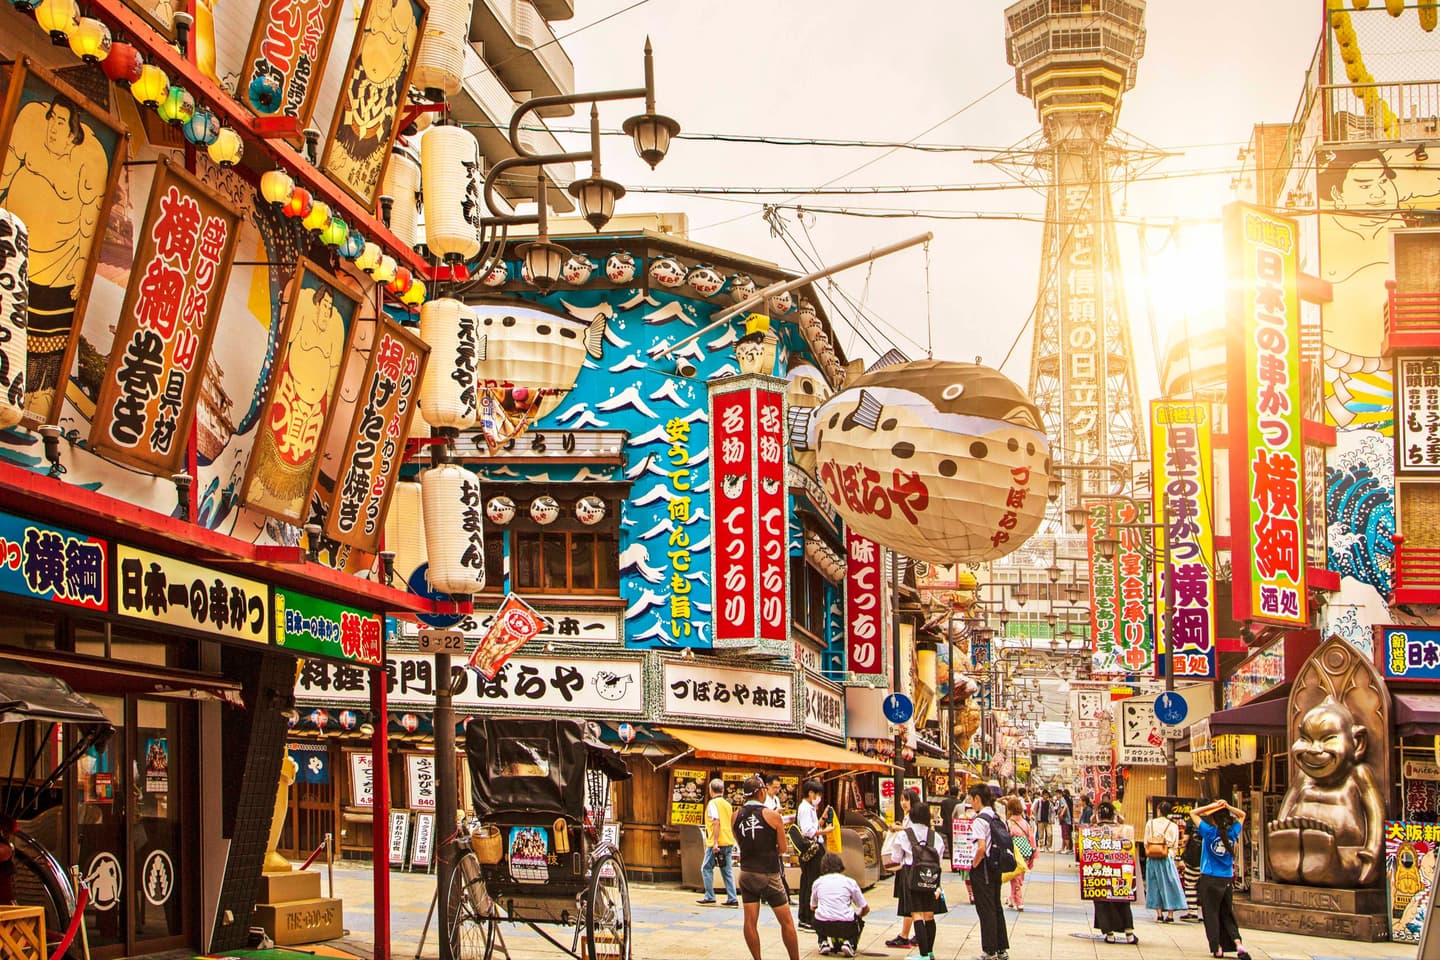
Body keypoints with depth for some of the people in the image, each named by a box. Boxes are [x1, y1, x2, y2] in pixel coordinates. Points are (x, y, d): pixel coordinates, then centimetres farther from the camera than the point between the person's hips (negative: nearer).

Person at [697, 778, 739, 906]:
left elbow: (716, 822, -17)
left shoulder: (713, 803, -8)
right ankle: (732, 898, 2)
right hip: (728, 842, 7)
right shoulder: (727, 804, 15)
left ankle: (709, 896, 2)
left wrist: (715, 843, -20)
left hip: (717, 842, -7)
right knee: (727, 870, 7)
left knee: (706, 868, 4)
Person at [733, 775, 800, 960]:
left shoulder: (737, 816, 0)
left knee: (750, 921, 5)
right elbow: (782, 848, -4)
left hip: (747, 873, 4)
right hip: (769, 874, -4)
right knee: (786, 921, 6)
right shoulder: (772, 816, -11)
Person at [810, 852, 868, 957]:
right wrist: (857, 915, 35)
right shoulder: (849, 882, 9)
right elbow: (865, 908, 14)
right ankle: (849, 943, 6)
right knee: (859, 921, 33)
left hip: (822, 926, 1)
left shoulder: (817, 882, 13)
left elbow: (812, 907, 24)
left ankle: (824, 942, 12)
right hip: (846, 926, -1)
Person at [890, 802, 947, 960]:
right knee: (929, 916, 13)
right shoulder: (936, 836, 6)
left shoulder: (903, 835, -3)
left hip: (912, 878, -4)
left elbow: (896, 859, 6)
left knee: (917, 916, -4)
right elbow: (940, 861, 8)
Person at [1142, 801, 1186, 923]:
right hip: (1167, 858, -1)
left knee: (1155, 885, 9)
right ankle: (1170, 914, -1)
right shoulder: (1173, 826, -3)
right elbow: (1175, 846, 1)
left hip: (1152, 858, 1)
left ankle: (1159, 914, 8)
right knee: (1169, 885, 4)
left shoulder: (1150, 823, 0)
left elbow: (1146, 843, 2)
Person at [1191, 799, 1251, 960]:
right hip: (1227, 880, 4)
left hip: (1209, 880, -4)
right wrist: (1228, 807, 1)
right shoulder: (1232, 833, -1)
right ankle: (1238, 944, -6)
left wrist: (1212, 806, -6)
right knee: (1228, 915, 11)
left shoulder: (1209, 832, -10)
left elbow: (1193, 813, -2)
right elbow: (1242, 815, 16)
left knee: (1211, 915, 5)